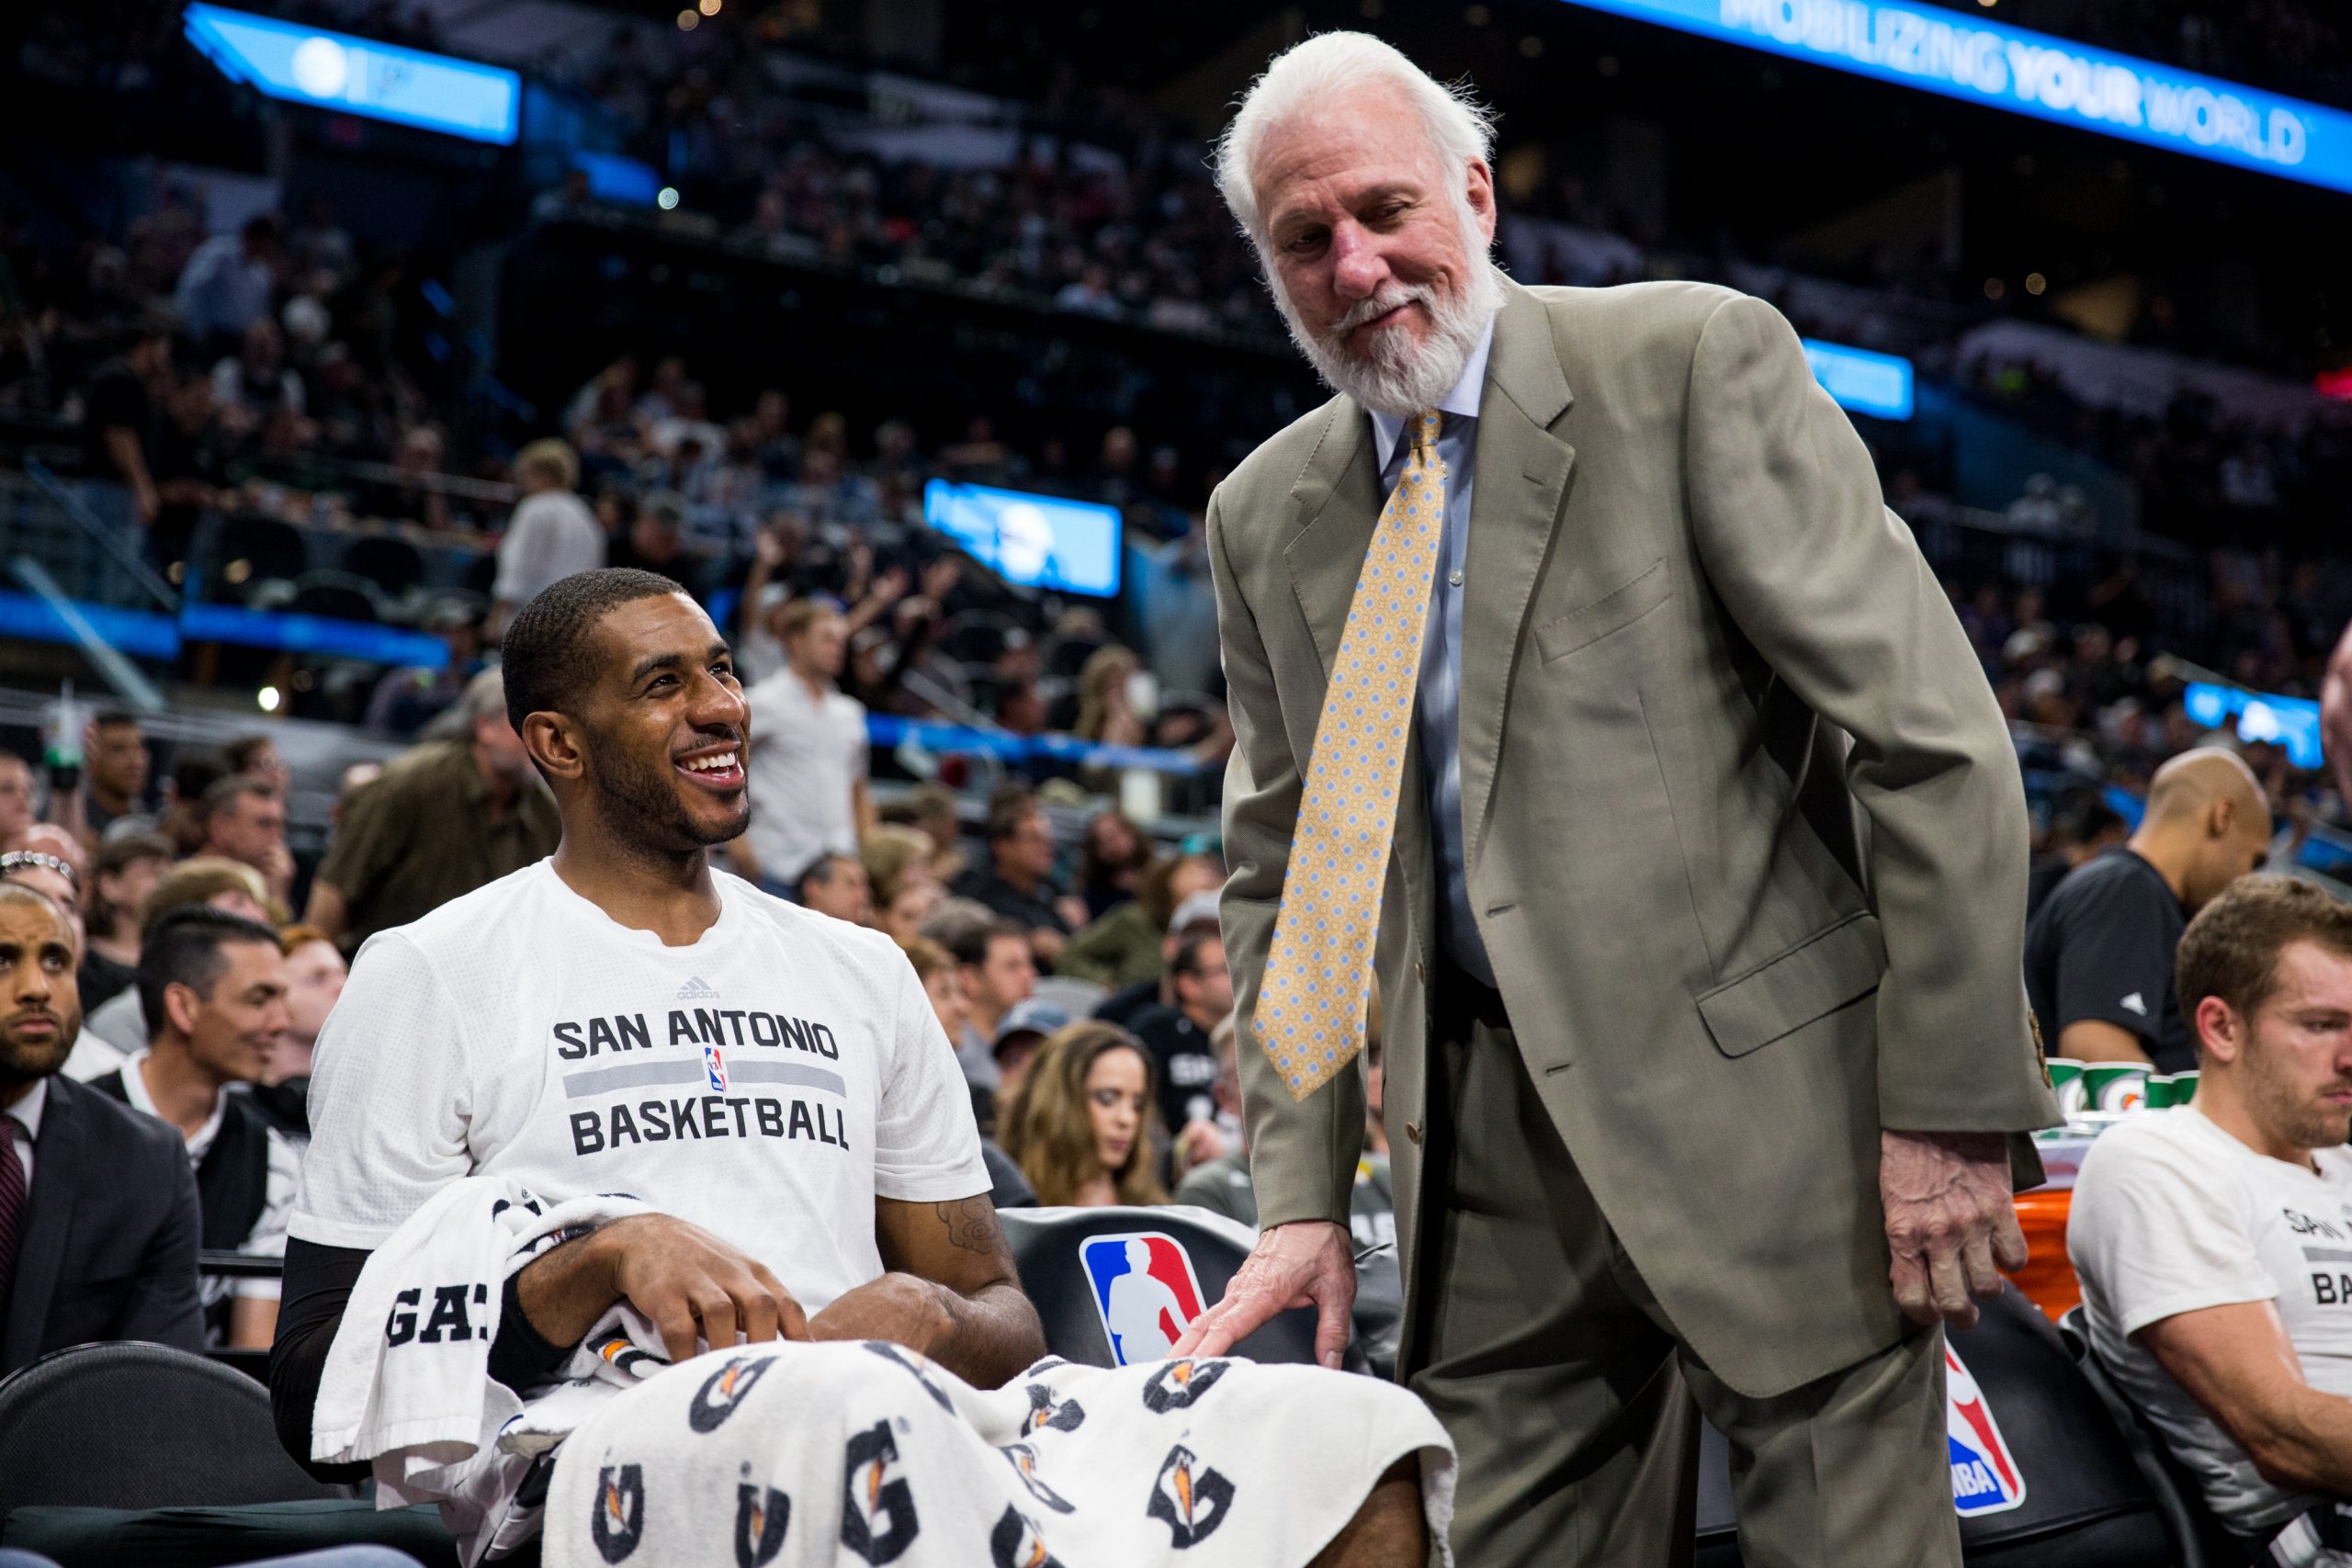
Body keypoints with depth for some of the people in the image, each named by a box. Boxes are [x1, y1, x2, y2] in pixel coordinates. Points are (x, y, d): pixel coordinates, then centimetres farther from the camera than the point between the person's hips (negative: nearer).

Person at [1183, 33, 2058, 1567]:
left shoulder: (1696, 358, -6)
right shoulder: (1266, 515, 10)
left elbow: (1930, 734, -10)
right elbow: (1281, 875, 15)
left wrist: (1951, 1107, -13)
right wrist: (1304, 1194, 6)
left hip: (1772, 1097, -4)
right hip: (1494, 1160, 5)